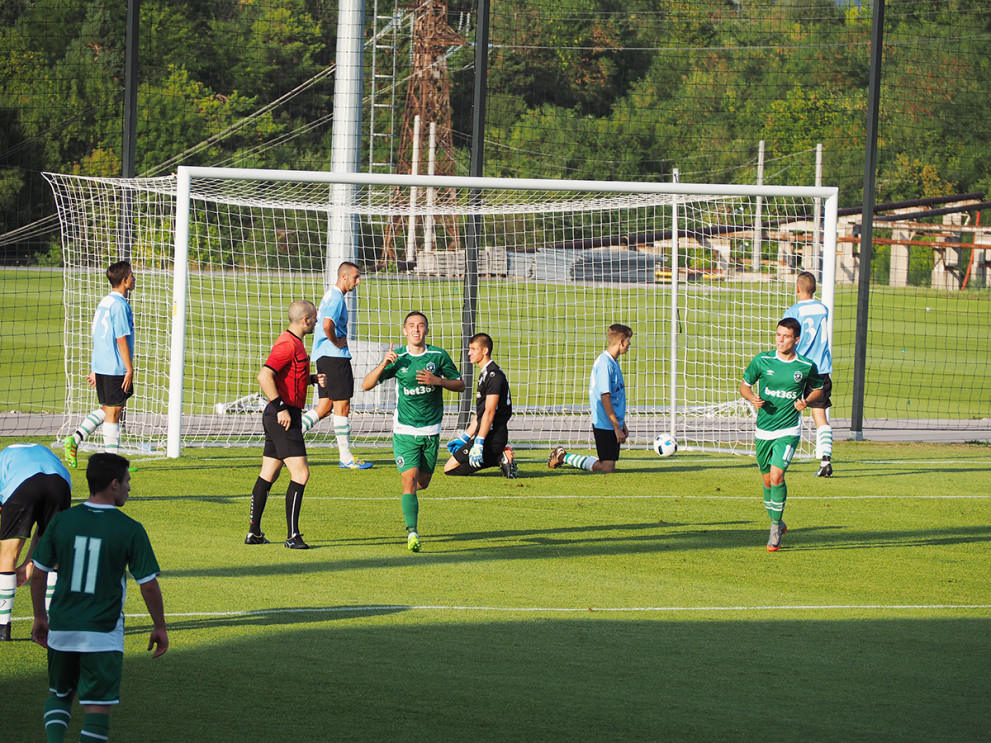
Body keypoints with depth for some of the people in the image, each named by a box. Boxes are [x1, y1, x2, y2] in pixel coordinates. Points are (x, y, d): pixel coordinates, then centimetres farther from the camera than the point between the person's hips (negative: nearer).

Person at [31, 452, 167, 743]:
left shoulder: (61, 521, -2)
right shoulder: (130, 530, -11)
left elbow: (38, 574, 4)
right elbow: (149, 586, -8)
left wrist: (40, 617, 18)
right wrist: (160, 627, 6)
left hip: (62, 629, 3)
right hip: (103, 632, -3)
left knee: (59, 695, 22)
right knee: (97, 708, 3)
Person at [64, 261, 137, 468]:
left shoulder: (103, 303, 13)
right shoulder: (120, 306, -14)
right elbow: (121, 340, -17)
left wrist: (94, 370, 21)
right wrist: (129, 369, -14)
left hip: (101, 366, 9)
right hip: (116, 369, -9)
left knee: (106, 410, 18)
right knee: (113, 412, -1)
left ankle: (74, 439, 7)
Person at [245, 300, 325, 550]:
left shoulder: (294, 342, 16)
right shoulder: (288, 344, -16)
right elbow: (265, 376, -25)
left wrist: (312, 379, 12)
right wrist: (281, 408, -24)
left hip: (277, 417, 11)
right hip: (284, 417, -11)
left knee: (268, 475, 13)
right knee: (301, 473, -12)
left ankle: (254, 532, 17)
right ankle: (292, 536, -14)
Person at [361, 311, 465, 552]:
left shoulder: (439, 356, -1)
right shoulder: (398, 359, -3)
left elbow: (460, 385, 7)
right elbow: (366, 385, -4)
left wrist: (437, 381, -12)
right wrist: (383, 365, -21)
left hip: (431, 430, 2)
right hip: (404, 430, -2)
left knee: (423, 483, 12)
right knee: (409, 481, -15)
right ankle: (412, 532, -17)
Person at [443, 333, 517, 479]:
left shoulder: (494, 375, -14)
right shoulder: (485, 374, 19)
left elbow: (490, 412, -21)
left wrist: (478, 444, -25)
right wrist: (464, 438, 23)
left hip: (492, 437, -10)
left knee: (450, 469, -10)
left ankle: (500, 457, -9)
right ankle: (501, 455, 6)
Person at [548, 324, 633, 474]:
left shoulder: (613, 362, 15)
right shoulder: (604, 364, -16)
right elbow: (605, 398, -19)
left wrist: (622, 424, 24)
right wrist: (617, 427, -18)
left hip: (614, 424, 10)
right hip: (605, 424, -10)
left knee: (608, 465, 8)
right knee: (607, 468, -11)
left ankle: (563, 457, 17)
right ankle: (564, 457, 0)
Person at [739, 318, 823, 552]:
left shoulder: (806, 367, -4)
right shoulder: (762, 361, -2)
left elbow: (817, 389, 13)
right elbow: (744, 385, 9)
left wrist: (806, 401, -7)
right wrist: (752, 398, -12)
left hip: (788, 430, -3)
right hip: (763, 430, 3)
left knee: (776, 476, -18)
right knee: (767, 481, 12)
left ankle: (776, 526, -4)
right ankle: (776, 523, 33)